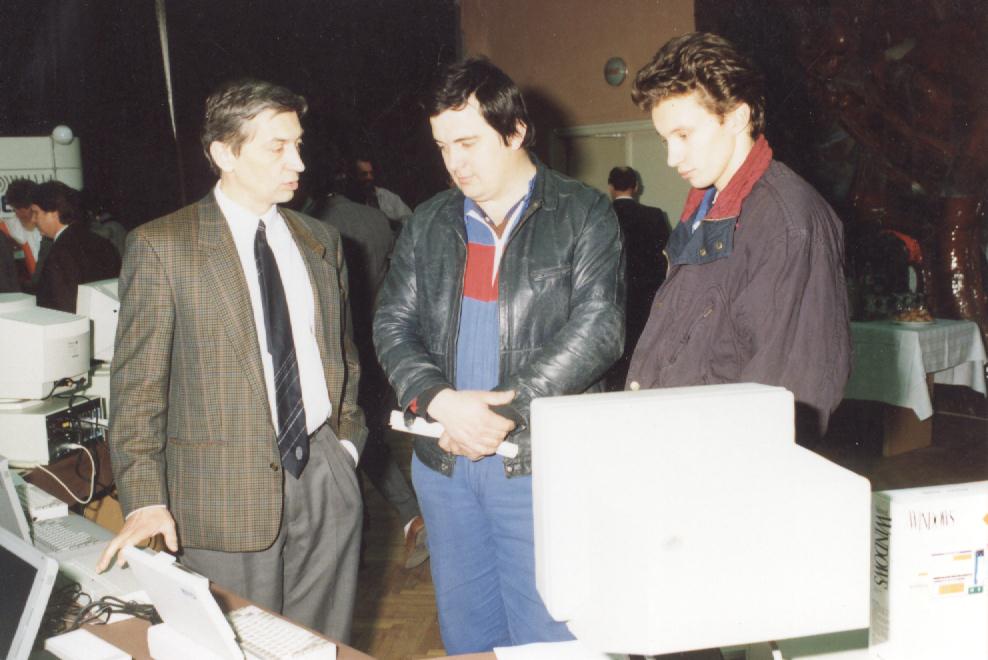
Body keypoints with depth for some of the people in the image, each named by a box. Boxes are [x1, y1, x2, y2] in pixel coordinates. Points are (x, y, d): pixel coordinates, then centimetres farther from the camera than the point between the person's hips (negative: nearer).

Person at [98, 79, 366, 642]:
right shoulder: (161, 246, -5)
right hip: (225, 491, -4)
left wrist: (347, 442, 9)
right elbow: (138, 381, -7)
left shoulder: (321, 242, 10)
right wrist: (145, 500, -13)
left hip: (325, 475, 4)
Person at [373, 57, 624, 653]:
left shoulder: (583, 214, -3)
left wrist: (505, 411, -18)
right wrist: (441, 400, -12)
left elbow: (597, 328, -12)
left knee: (547, 638, 1)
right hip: (443, 462, 5)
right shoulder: (429, 224, 11)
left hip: (540, 460, -4)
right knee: (464, 634, 15)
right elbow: (393, 324, 7)